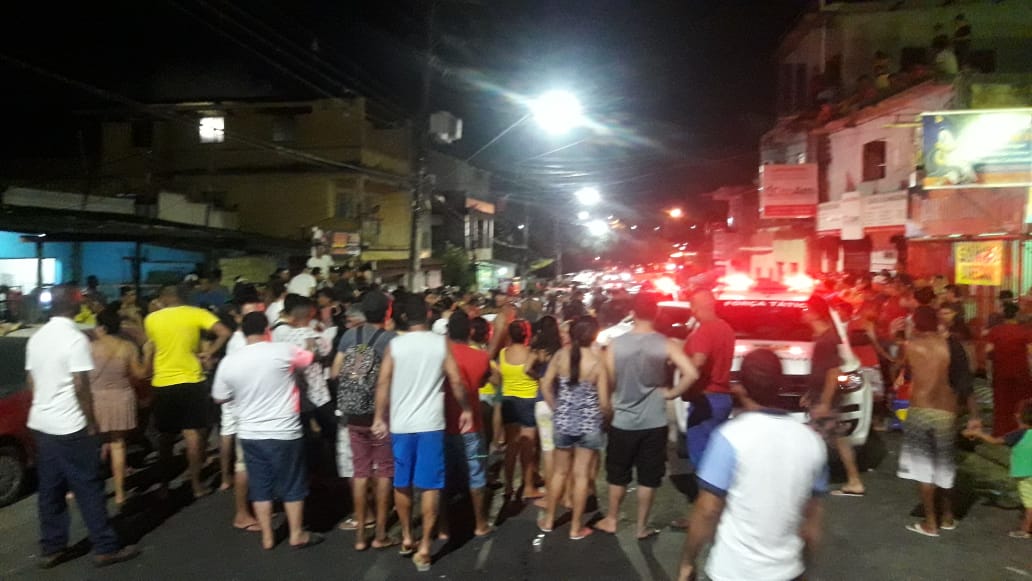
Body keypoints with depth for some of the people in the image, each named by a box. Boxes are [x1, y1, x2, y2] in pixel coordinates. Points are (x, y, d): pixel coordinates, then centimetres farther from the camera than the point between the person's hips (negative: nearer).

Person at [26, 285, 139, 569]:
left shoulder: (36, 338, 7)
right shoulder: (76, 339, -17)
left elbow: (31, 380, 13)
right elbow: (81, 386, -18)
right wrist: (91, 422, -9)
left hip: (41, 423, 8)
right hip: (69, 427, -8)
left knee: (50, 488, 14)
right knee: (88, 487, 0)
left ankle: (51, 549, 21)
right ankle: (106, 548, 6)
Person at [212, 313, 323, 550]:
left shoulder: (228, 362, -3)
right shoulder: (283, 351, -12)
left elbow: (219, 398, 9)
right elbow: (310, 359, 7)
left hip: (249, 434, 3)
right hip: (284, 432, -3)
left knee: (260, 486, 15)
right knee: (292, 485, 11)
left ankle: (267, 537, 24)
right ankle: (297, 534, 21)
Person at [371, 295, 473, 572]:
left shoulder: (394, 345, -2)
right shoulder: (441, 343, -3)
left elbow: (383, 384, -5)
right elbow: (456, 381, -5)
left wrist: (380, 417, 2)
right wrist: (466, 409, 8)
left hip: (400, 424, 1)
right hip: (431, 424, -1)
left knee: (401, 483, 17)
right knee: (429, 485, 4)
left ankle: (406, 538, 30)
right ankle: (424, 548, 5)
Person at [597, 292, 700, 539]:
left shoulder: (616, 344, -9)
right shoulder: (666, 345, -10)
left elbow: (608, 382, -4)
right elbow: (691, 373, -20)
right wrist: (671, 393, -7)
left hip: (622, 421, 1)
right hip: (654, 422, -1)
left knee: (617, 474, 17)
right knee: (648, 477, 12)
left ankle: (611, 520, 31)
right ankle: (642, 526, 22)